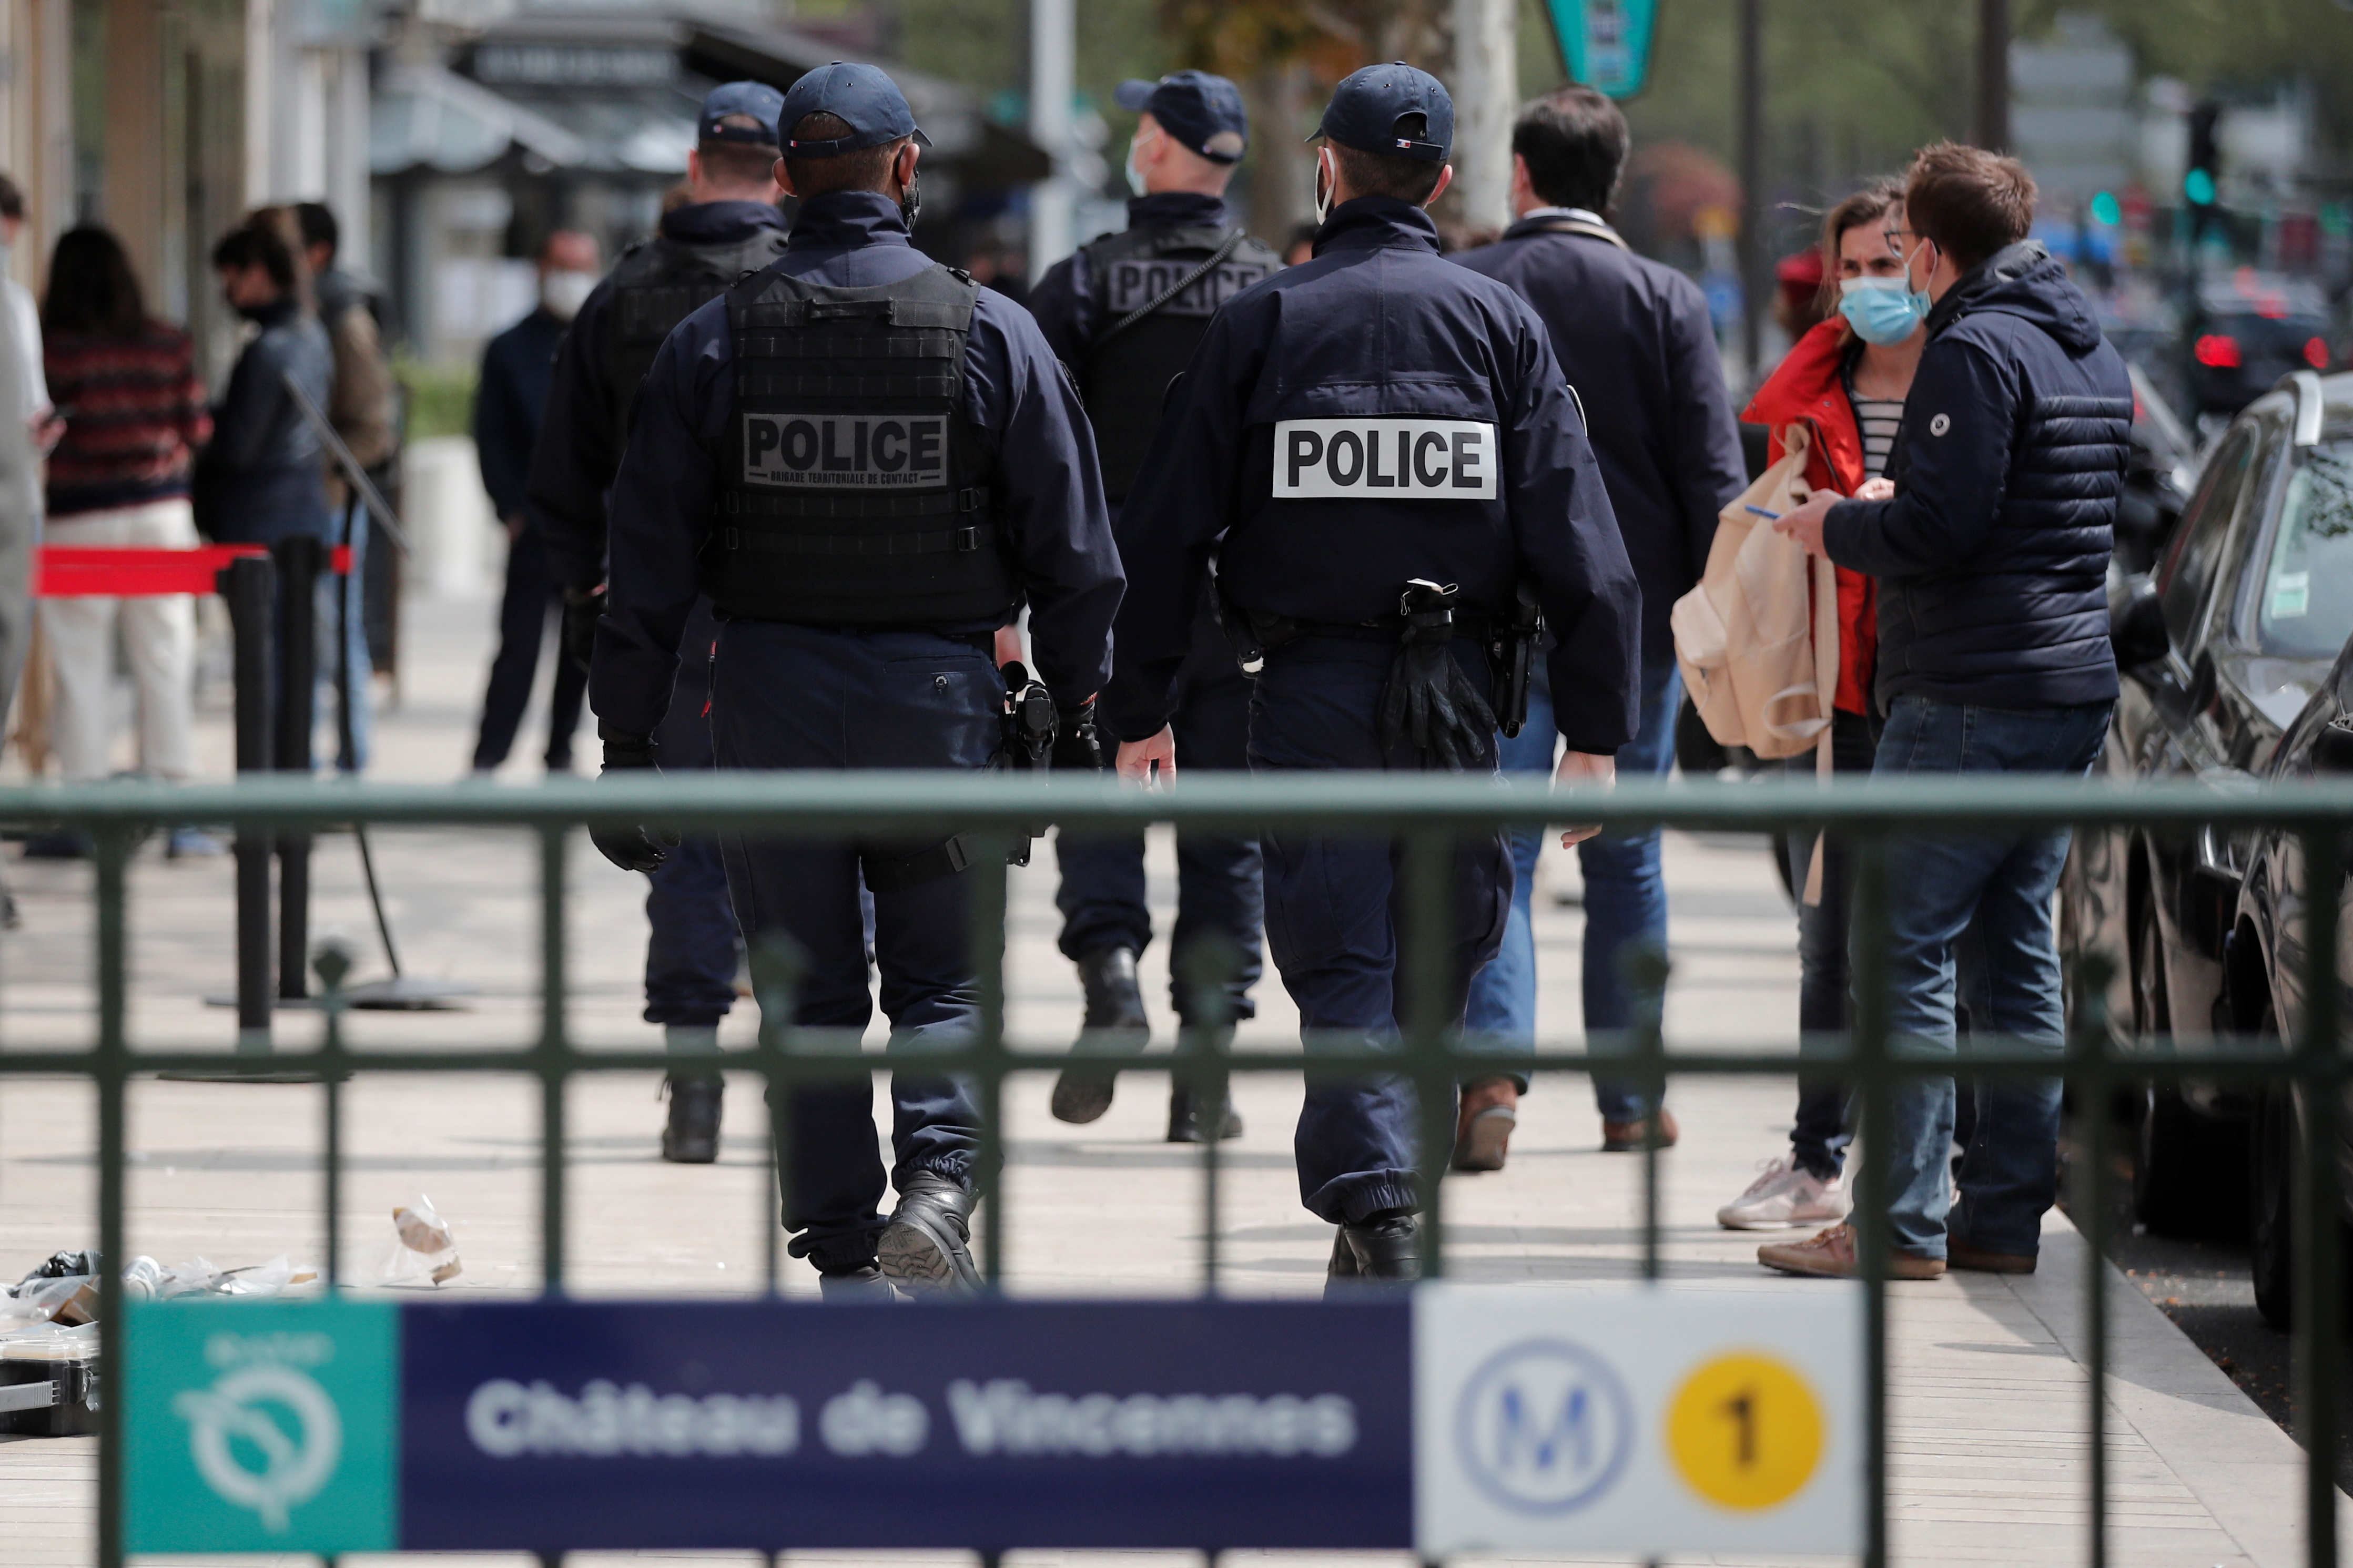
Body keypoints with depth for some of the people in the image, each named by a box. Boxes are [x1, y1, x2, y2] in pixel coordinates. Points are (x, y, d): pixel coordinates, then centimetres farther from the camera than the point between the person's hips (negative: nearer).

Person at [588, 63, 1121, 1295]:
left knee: (808, 989, 9)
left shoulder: (715, 339, 1)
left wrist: (629, 743, 5)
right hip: (940, 688, -1)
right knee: (943, 975, 8)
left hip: (769, 687, 1)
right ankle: (939, 1181, -16)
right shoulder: (988, 330, -1)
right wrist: (1078, 709, 8)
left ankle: (842, 1258, 8)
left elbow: (649, 559, 1)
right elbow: (1070, 545, 0)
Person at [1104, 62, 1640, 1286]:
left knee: (1341, 968, -1)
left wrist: (1141, 706, 6)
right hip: (1454, 692, 1)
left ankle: (1374, 1203, -17)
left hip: (1307, 682, -1)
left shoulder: (1261, 323, 1)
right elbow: (1579, 539, 0)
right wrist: (1595, 727, 2)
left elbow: (1164, 528, -1)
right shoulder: (1500, 323, 4)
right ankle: (1380, 1214, 22)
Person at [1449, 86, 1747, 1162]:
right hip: (1639, 612, 1)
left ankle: (1494, 1069, -20)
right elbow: (1711, 471, -4)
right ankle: (1629, 1099, 15)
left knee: (1496, 851, -1)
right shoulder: (1666, 301, -1)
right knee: (1626, 860, 11)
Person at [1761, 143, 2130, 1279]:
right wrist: (1885, 512, 23)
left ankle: (1904, 1221, -8)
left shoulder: (1975, 351, -14)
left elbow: (1939, 530, -21)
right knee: (2018, 951, 12)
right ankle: (2005, 1214, 13)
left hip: (1971, 701, -9)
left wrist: (1836, 527, -3)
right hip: (2072, 685, 9)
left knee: (1905, 951, -6)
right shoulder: (2090, 351, 15)